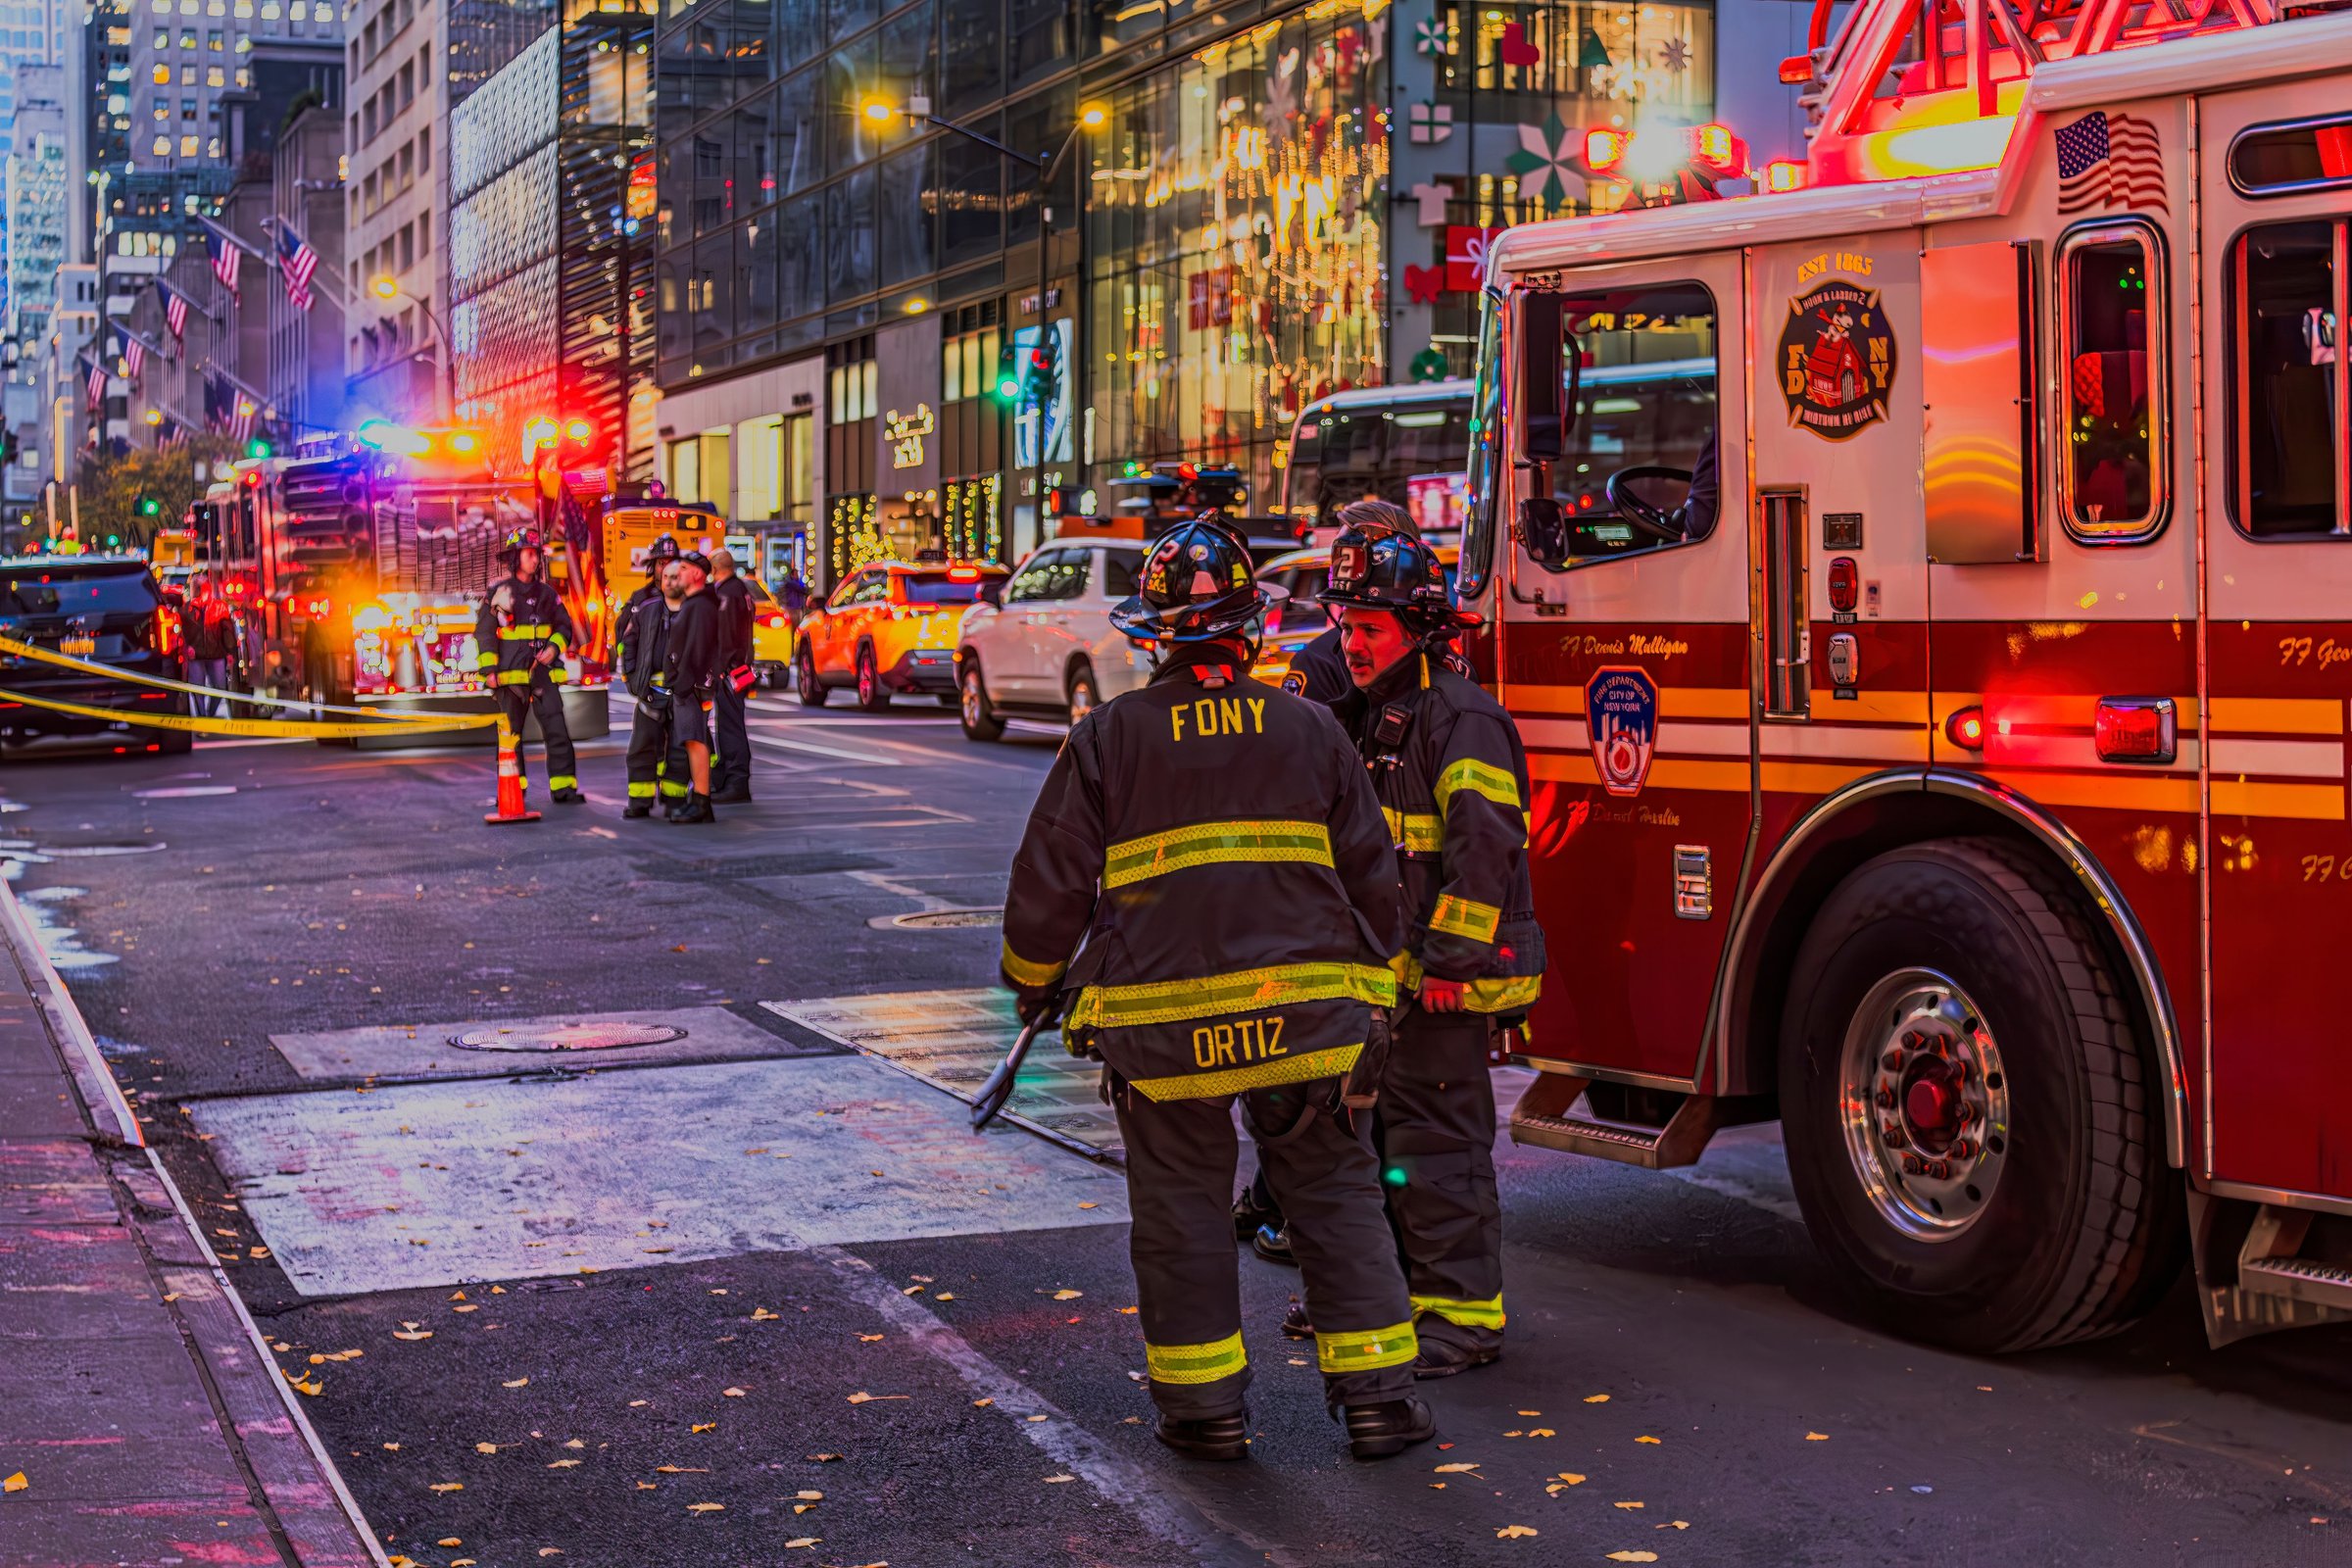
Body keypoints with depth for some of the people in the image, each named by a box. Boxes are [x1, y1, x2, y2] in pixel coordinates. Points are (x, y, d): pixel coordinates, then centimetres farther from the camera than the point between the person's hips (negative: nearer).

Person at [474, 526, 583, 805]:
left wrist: (554, 647, -2)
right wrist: (489, 669, -8)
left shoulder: (546, 593, 11)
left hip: (543, 674, 3)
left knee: (557, 730, -6)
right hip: (511, 675, -3)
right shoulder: (499, 592, 0)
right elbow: (484, 632, -2)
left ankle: (564, 787, -5)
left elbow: (564, 626, 17)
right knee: (510, 734, 5)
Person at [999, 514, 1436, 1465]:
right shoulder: (1311, 730, 4)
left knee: (1183, 1209, 10)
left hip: (1161, 1021, -1)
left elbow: (1052, 878, 2)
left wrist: (1034, 979, 19)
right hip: (1303, 1017, 2)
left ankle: (1206, 1410, 16)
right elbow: (1370, 880, 7)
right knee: (1334, 1194, 11)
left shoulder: (1109, 737, -2)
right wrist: (1367, 1010, 15)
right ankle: (1376, 1396, 12)